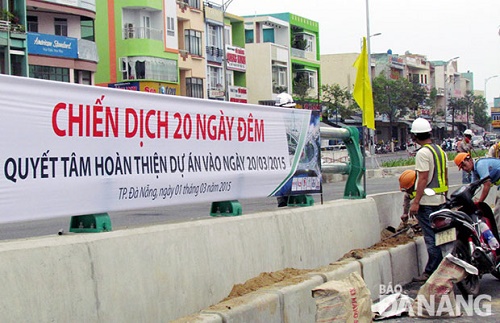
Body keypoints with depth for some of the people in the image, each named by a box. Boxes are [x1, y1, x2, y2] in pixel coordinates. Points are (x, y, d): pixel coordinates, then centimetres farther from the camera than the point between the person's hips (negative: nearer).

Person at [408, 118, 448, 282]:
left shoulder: (423, 153, -14)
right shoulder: (440, 150, 12)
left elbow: (423, 179, -18)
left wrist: (415, 202, -18)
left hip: (427, 201, -8)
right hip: (440, 199, 8)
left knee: (431, 237, -6)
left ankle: (431, 272, -3)